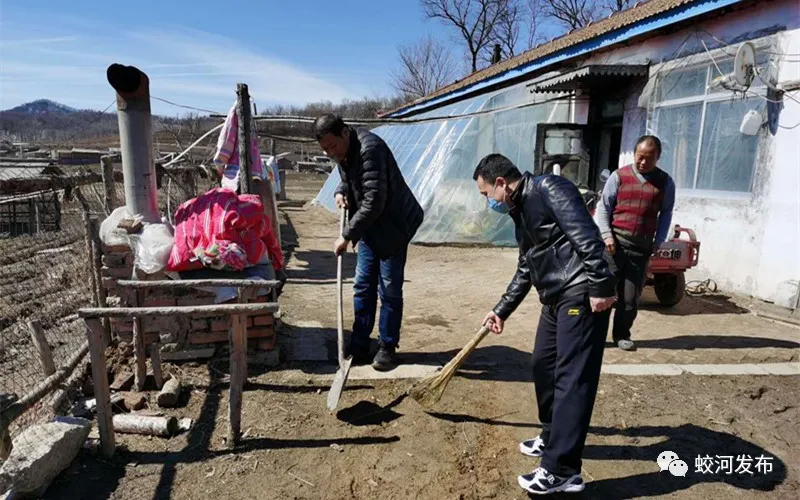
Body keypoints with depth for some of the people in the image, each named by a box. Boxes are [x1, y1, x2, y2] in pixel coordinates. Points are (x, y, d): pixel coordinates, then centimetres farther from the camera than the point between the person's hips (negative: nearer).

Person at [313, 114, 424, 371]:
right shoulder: (343, 151, 2)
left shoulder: (369, 148, -27)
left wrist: (347, 235, -25)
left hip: (393, 225, -8)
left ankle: (387, 348, 13)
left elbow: (374, 202, -31)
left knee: (389, 291, -1)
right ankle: (359, 346, 19)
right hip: (369, 226, 8)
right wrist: (341, 191, -2)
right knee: (363, 287, 9)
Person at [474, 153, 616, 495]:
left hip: (583, 295, -10)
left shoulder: (547, 189, -10)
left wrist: (600, 285, -25)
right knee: (543, 366, 16)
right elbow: (525, 270, 25)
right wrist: (501, 310, 28)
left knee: (572, 378, -7)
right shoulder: (520, 211, 19)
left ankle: (562, 471, 1)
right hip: (556, 298, 10)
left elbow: (586, 235, -20)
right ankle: (553, 437, 35)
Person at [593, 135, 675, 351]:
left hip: (642, 246, 2)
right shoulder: (619, 176, 2)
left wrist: (658, 241, 2)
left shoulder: (665, 182, 8)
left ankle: (622, 334, 22)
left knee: (631, 296, 6)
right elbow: (603, 208, 2)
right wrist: (606, 235, -9)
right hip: (614, 241, -2)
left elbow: (666, 214, 13)